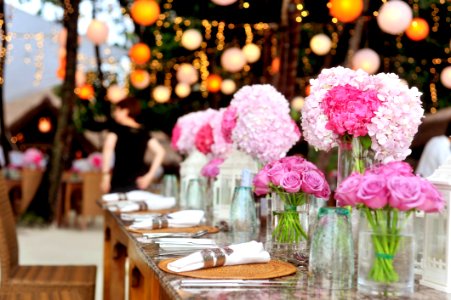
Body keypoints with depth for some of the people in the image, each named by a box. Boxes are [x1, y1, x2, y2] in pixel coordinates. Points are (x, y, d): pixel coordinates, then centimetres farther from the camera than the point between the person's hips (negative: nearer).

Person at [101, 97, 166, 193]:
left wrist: (105, 176, -15)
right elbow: (160, 151, 6)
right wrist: (149, 176, 5)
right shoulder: (143, 131, 13)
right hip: (137, 181, 5)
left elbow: (108, 149, -16)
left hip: (119, 179, -5)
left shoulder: (116, 128, 1)